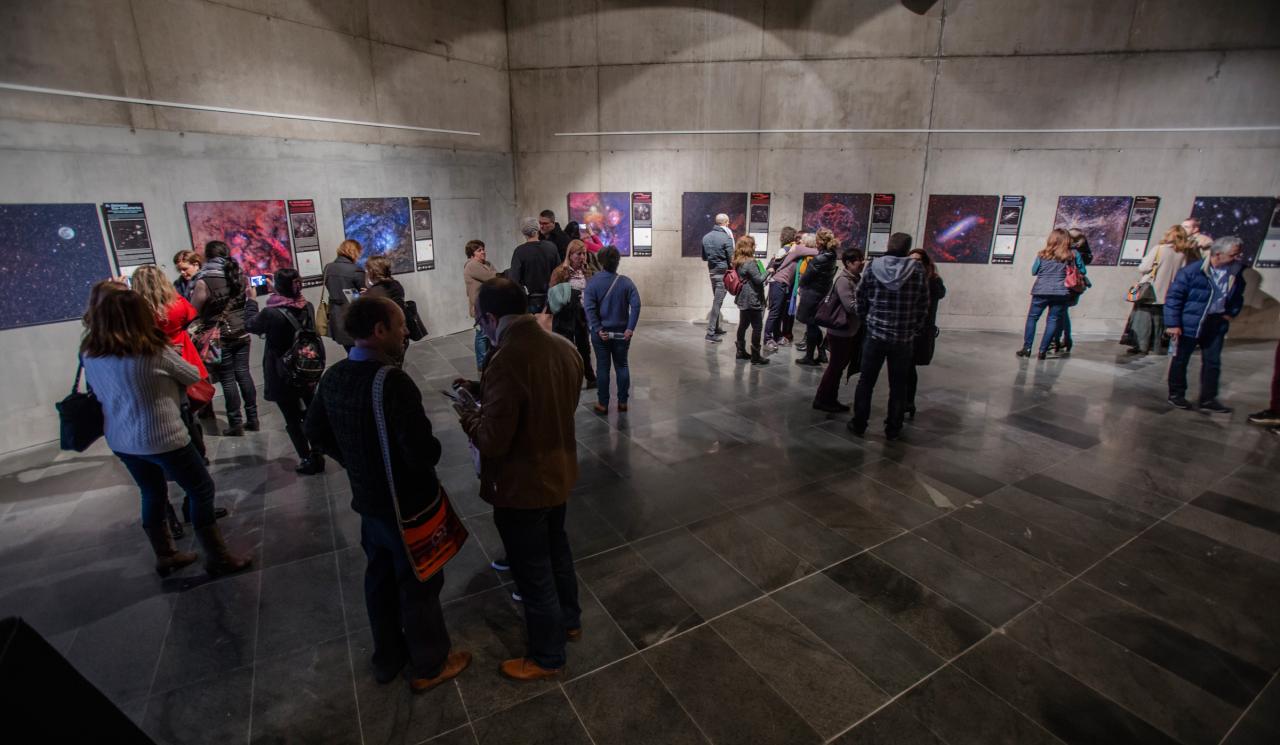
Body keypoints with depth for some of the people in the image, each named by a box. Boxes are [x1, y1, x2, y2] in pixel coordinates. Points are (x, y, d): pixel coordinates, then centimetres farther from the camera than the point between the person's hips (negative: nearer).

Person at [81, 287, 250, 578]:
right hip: (162, 439, -6)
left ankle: (165, 556, 35)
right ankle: (217, 558, 12)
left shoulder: (89, 354, -3)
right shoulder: (154, 352, -20)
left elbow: (98, 393, 9)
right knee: (201, 490, 7)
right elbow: (194, 376, -6)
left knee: (152, 495, 22)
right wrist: (170, 379, 15)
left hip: (120, 440, 7)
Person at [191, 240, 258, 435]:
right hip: (241, 333, 5)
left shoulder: (204, 281, -15)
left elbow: (193, 311, -7)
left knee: (227, 379, 3)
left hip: (219, 337, -5)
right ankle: (252, 418, 17)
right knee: (243, 373, 11)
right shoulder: (240, 275, 2)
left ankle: (235, 424, 11)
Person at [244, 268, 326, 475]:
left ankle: (307, 461, 14)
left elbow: (250, 325, -1)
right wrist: (276, 292, 22)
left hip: (283, 377, -5)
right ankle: (317, 456, 24)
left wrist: (251, 300, 11)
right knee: (310, 415, 16)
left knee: (293, 420, 7)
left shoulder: (271, 314, -22)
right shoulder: (308, 307, -7)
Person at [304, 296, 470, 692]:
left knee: (380, 578, 24)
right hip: (408, 504, -7)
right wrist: (433, 449, -10)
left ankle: (387, 659, 45)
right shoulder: (392, 381, -30)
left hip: (368, 500, 7)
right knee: (419, 585, 13)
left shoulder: (333, 376, -5)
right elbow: (423, 452, -32)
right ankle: (429, 666, 34)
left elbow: (316, 433, 9)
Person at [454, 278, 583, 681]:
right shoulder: (564, 347, -5)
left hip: (521, 487, -8)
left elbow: (493, 441, -26)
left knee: (533, 573, 12)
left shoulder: (506, 361, -30)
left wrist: (468, 414, -6)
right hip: (558, 473, 8)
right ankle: (569, 621, 50)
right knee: (557, 550, 28)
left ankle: (547, 657, 34)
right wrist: (483, 392, 8)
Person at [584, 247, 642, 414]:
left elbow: (589, 308, -16)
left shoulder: (593, 282, -8)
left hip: (601, 333, -1)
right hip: (621, 332, 1)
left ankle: (603, 404, 14)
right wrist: (630, 328, -12)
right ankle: (623, 402, 18)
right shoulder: (626, 282, -5)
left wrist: (598, 329, -14)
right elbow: (636, 304, -13)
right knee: (622, 366, 13)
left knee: (602, 367, 7)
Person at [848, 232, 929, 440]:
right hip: (904, 339, 0)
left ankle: (859, 424, 18)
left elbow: (860, 299, 0)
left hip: (875, 335, 0)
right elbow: (924, 306, -1)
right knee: (898, 386, 12)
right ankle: (893, 429, 20)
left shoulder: (873, 268, -4)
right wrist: (914, 329, 13)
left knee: (866, 381, 12)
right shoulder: (918, 271, -6)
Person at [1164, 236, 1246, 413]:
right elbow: (1173, 297, -15)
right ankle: (1176, 395, 21)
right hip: (1189, 323, -6)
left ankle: (1208, 400, 16)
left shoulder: (1235, 275, 3)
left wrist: (1231, 313, 5)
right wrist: (1173, 324, -18)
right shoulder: (1192, 271, -16)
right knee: (1180, 359, 7)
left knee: (1212, 362, 8)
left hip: (1216, 324, 6)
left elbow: (1237, 297, 22)